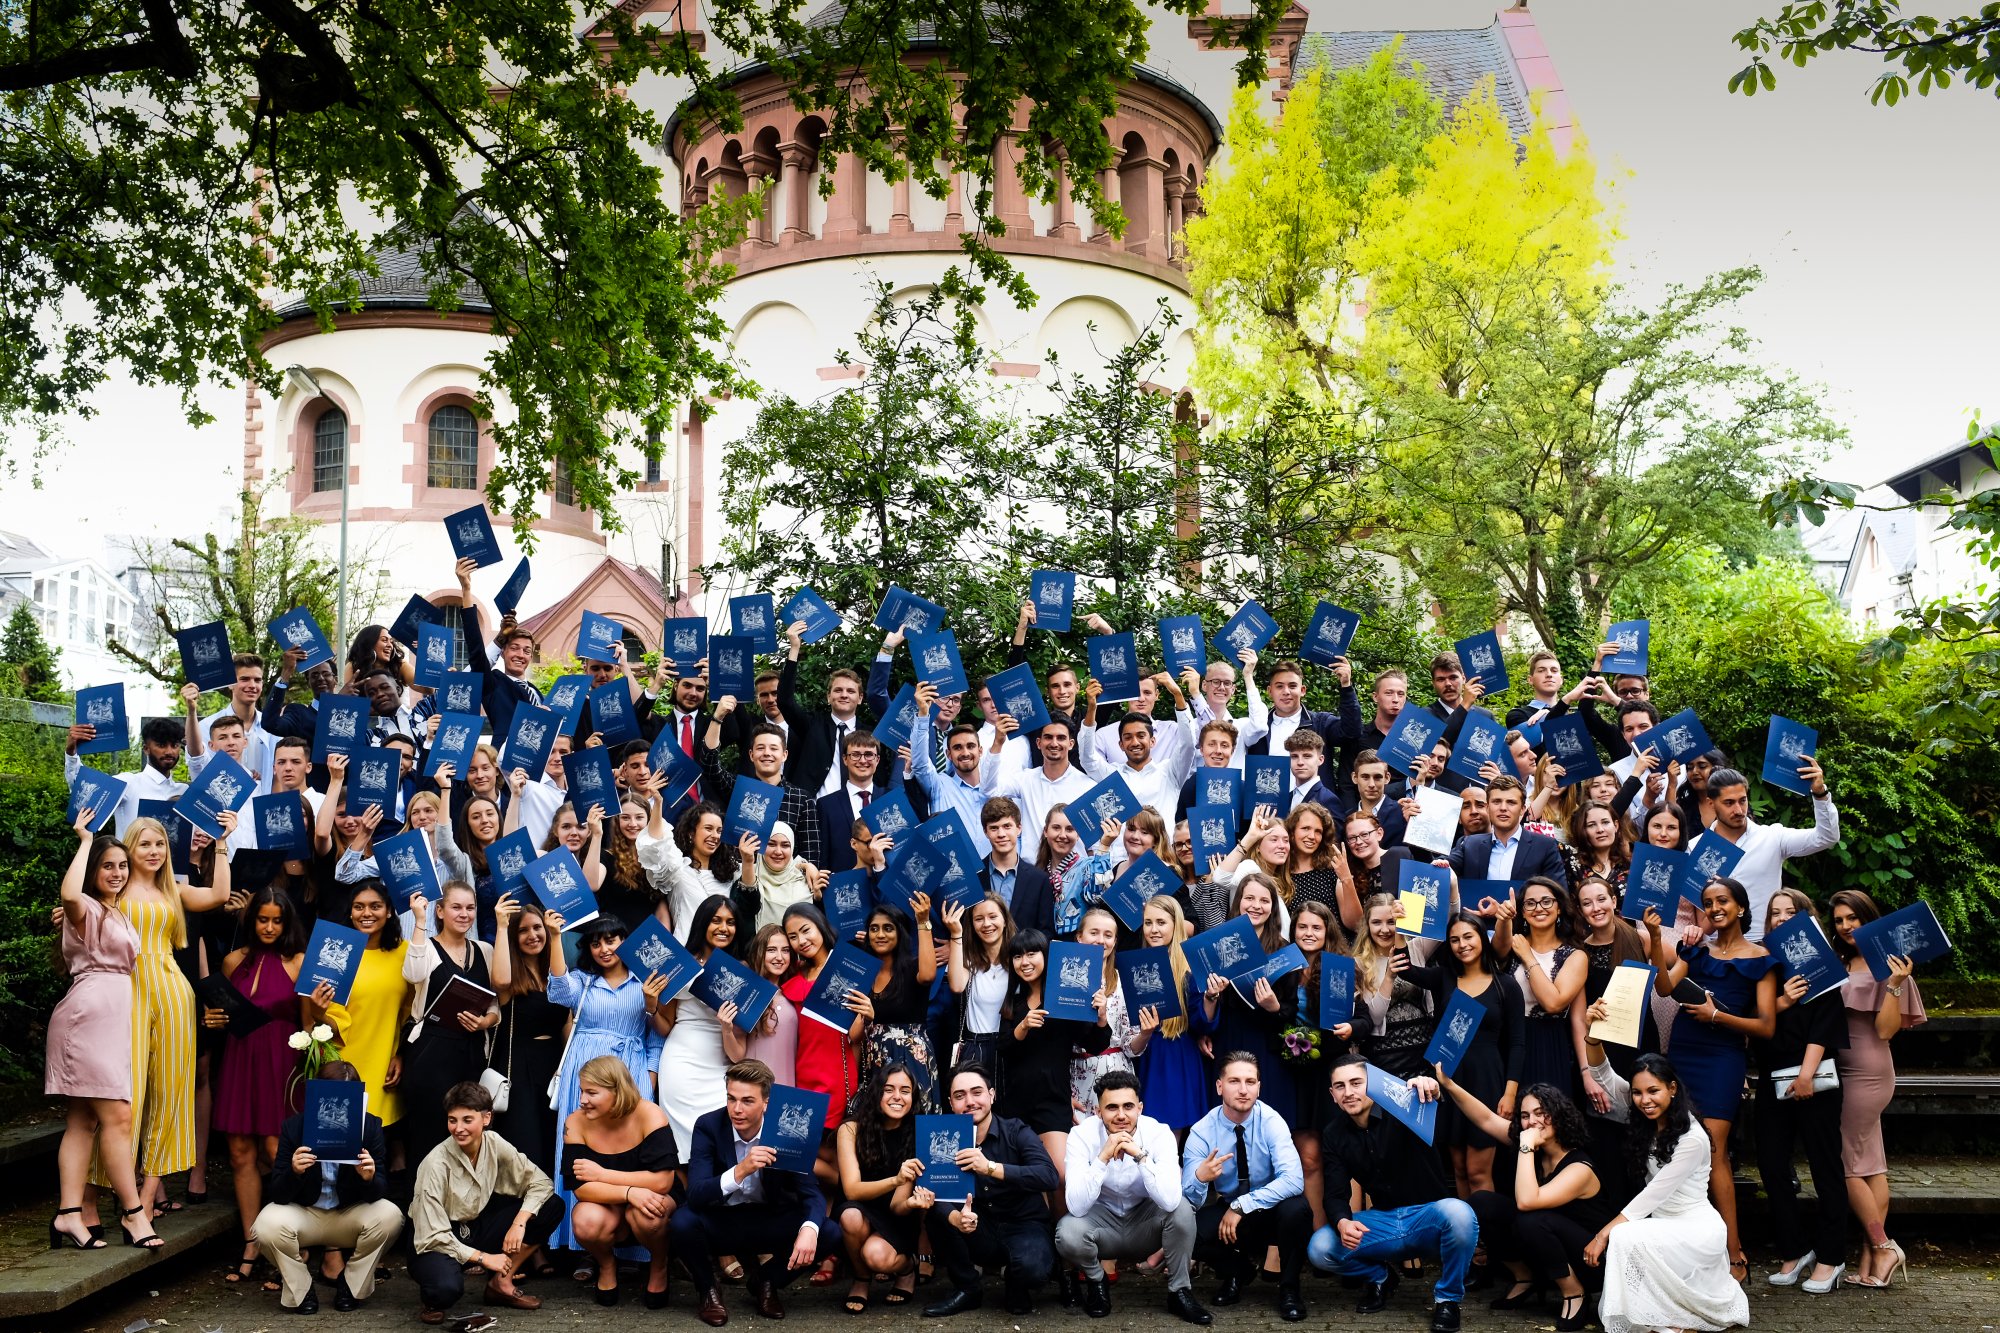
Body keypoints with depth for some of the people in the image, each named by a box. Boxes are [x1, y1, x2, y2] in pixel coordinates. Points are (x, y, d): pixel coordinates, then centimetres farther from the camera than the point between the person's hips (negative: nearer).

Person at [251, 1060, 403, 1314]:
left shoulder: (370, 1126, -14)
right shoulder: (294, 1126, -15)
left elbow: (380, 1192, -13)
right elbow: (277, 1195, -15)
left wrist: (369, 1178, -38)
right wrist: (294, 1172, -38)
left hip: (350, 1214, 0)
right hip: (303, 1214, 0)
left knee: (389, 1216, -28)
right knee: (267, 1225, -31)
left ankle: (352, 1284, -1)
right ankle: (299, 1289, -2)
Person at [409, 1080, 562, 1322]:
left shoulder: (495, 1145, -11)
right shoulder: (436, 1164, -23)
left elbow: (540, 1182, -5)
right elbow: (433, 1236, -22)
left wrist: (519, 1223, -21)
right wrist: (484, 1258, -20)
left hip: (476, 1227, 5)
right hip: (440, 1243, -5)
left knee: (552, 1206, -11)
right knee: (446, 1288, -39)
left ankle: (502, 1283, 1)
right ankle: (431, 1296, 1)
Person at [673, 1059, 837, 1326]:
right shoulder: (708, 1126, -17)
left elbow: (812, 1192, -18)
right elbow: (695, 1195, -27)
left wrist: (809, 1230, -40)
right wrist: (740, 1171, -44)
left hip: (770, 1221, 1)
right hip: (720, 1222, -1)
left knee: (827, 1234, -22)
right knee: (682, 1221, -32)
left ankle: (765, 1280, 6)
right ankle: (708, 1290, -1)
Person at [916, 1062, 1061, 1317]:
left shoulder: (1017, 1132, -11)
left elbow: (1049, 1177, -28)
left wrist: (991, 1167, -39)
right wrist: (956, 1218, -42)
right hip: (980, 1236, 3)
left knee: (1031, 1268, -35)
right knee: (938, 1212, -22)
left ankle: (1017, 1286, 4)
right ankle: (966, 1289, -3)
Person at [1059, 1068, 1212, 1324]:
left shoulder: (1159, 1133, -21)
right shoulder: (1082, 1136, -21)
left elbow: (1170, 1201, -33)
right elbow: (1077, 1207, -30)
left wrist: (1140, 1155, -40)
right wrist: (1104, 1157, -38)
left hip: (1144, 1223, 1)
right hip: (1102, 1221, 0)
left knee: (1181, 1209, -30)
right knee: (1067, 1233, -32)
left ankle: (1179, 1292, -5)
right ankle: (1096, 1281, 3)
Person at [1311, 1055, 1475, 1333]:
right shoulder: (1334, 1134, 0)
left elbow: (1425, 1103, -36)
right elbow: (1336, 1195, -6)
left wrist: (1429, 1088, -61)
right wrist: (1342, 1222, -29)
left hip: (1427, 1216, -3)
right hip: (1384, 1221, 3)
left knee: (1458, 1213, -38)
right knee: (1320, 1249, -20)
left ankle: (1448, 1297, -9)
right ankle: (1379, 1277, 14)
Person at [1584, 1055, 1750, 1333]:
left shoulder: (1692, 1139, -20)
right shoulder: (1648, 1121, 2)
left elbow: (1653, 1194, -20)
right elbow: (1604, 1076, 1)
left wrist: (1604, 1234, -20)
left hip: (1698, 1230, -8)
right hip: (1665, 1226, 8)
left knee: (1624, 1238, -30)